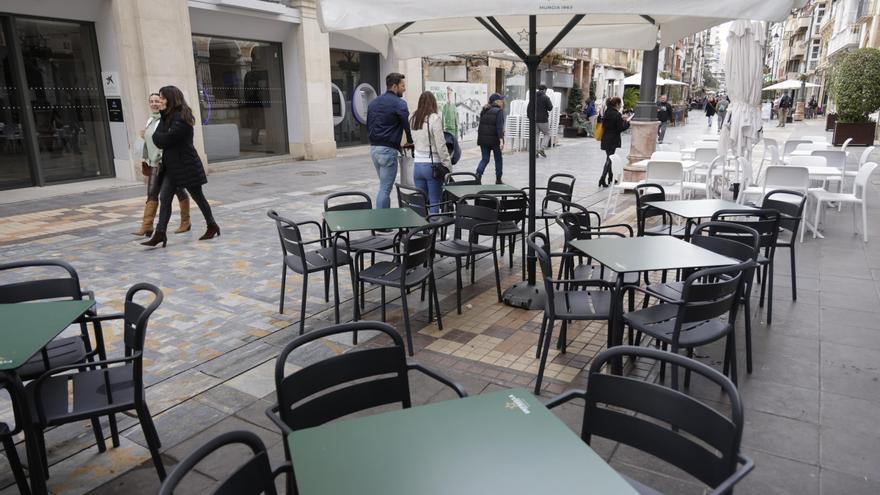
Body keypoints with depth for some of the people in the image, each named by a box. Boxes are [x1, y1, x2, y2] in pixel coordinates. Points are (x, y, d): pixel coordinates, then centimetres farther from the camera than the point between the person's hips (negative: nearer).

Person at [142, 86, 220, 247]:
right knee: (164, 198, -2)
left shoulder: (181, 118, -16)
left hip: (186, 165, -8)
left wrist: (156, 135, -3)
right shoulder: (167, 117, 13)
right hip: (171, 166, 8)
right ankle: (160, 233, -4)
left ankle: (212, 226, 22)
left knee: (198, 197, 5)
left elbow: (164, 140, -20)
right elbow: (161, 140, 10)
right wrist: (160, 137, -9)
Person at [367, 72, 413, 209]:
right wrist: (410, 141, 2)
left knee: (384, 186, 19)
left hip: (373, 148, 8)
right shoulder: (399, 103, -9)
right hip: (388, 150, -8)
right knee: (385, 189, -4)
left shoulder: (373, 103, 15)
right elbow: (407, 123, -14)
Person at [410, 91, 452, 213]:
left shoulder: (413, 119, 8)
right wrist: (448, 165, -6)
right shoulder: (434, 118, -9)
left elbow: (414, 142, 9)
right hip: (433, 165, -5)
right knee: (434, 203, 1)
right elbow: (441, 145, -10)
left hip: (417, 165, 5)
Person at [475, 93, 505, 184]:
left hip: (483, 139, 5)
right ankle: (498, 180, 18)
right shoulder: (499, 111, -10)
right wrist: (501, 140, -24)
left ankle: (478, 175, -13)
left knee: (485, 159, 10)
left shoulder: (484, 111, 11)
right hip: (494, 139, -5)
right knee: (498, 159, 11)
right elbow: (499, 127, -19)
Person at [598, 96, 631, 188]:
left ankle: (610, 178, 27)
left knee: (609, 159, 17)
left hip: (605, 139, 8)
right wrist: (627, 122, 1)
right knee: (610, 159, -2)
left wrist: (622, 120, 12)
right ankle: (602, 179, -8)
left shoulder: (607, 112, 7)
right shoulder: (617, 114, -16)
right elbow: (620, 128, -15)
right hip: (612, 140, -8)